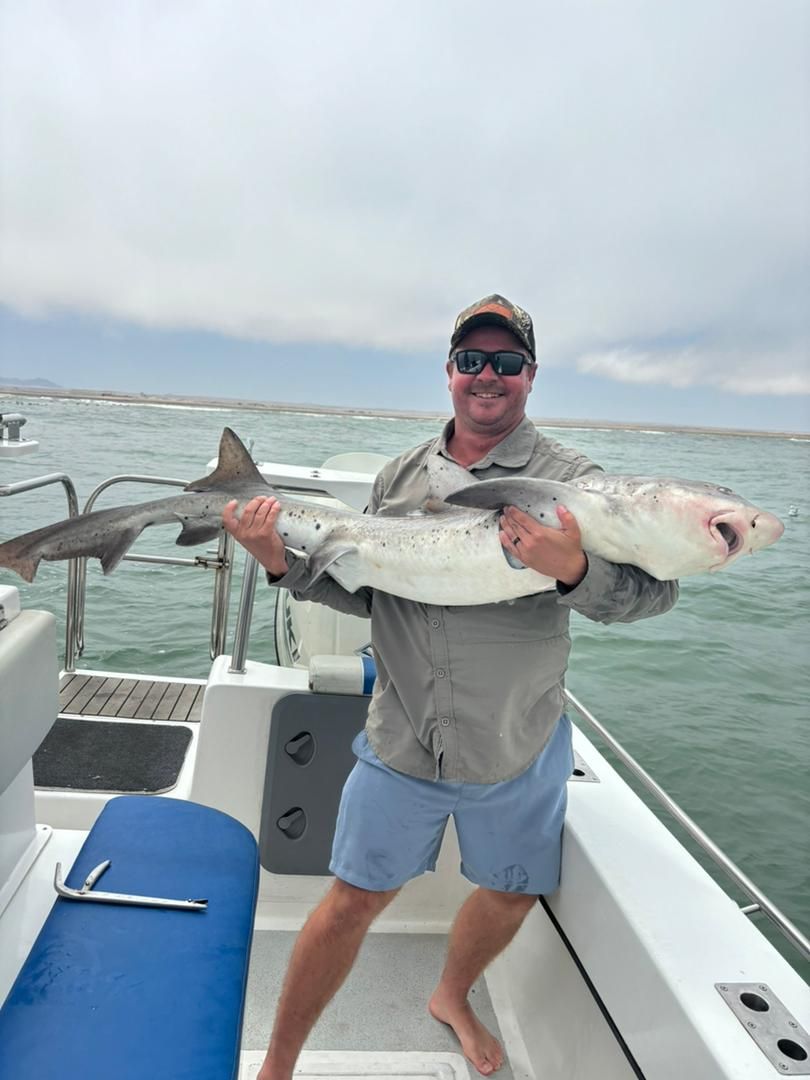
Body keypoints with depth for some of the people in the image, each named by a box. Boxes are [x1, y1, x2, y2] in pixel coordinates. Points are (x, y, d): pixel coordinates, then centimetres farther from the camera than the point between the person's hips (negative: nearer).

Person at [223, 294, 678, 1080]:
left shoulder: (571, 481, -10)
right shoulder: (402, 475, 2)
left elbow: (653, 590, -21)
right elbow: (365, 589, 5)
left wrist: (574, 569, -40)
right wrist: (284, 561, -11)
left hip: (519, 750, 0)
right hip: (401, 742, 1)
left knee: (512, 893, 20)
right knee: (353, 900, 9)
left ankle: (452, 999, 54)